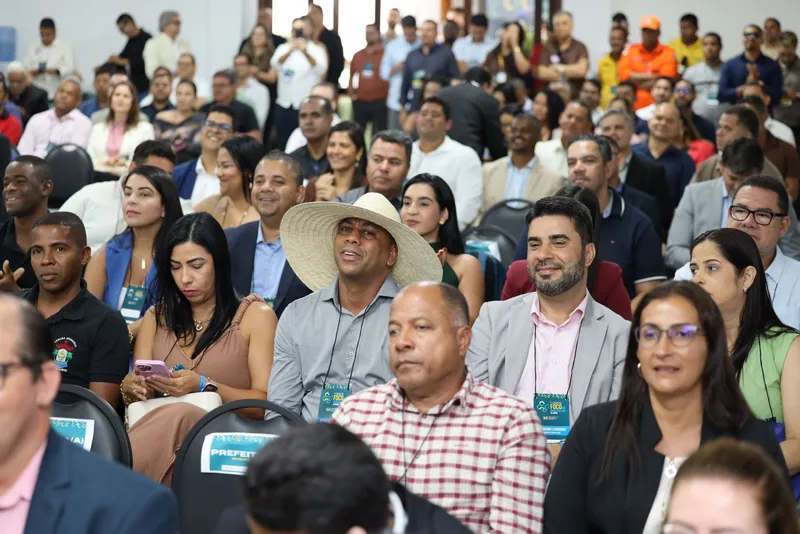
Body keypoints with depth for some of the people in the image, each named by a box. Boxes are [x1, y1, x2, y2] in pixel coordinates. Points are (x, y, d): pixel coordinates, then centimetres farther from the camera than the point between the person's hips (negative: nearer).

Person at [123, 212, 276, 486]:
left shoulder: (256, 316, 10)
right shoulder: (157, 318, 23)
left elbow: (267, 402, 0)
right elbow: (139, 393, 18)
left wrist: (204, 387, -14)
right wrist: (130, 389, -6)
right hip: (163, 437, 2)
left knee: (180, 415, -39)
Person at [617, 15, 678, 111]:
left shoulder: (668, 54, 3)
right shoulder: (630, 50, 11)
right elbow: (623, 75, 0)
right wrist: (649, 76, -4)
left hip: (656, 106, -2)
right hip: (633, 106, 2)